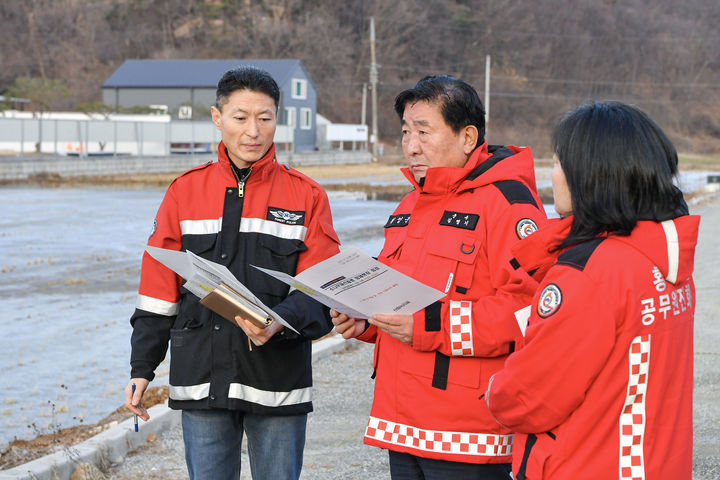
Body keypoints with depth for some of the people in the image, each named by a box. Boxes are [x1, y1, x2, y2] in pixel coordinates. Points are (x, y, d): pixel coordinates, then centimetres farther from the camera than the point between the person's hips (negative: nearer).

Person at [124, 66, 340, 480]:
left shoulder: (306, 196, 2)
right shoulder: (186, 192, 6)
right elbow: (159, 289, 10)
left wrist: (280, 322, -24)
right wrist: (141, 368, 7)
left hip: (278, 382, -1)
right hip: (202, 380, 1)